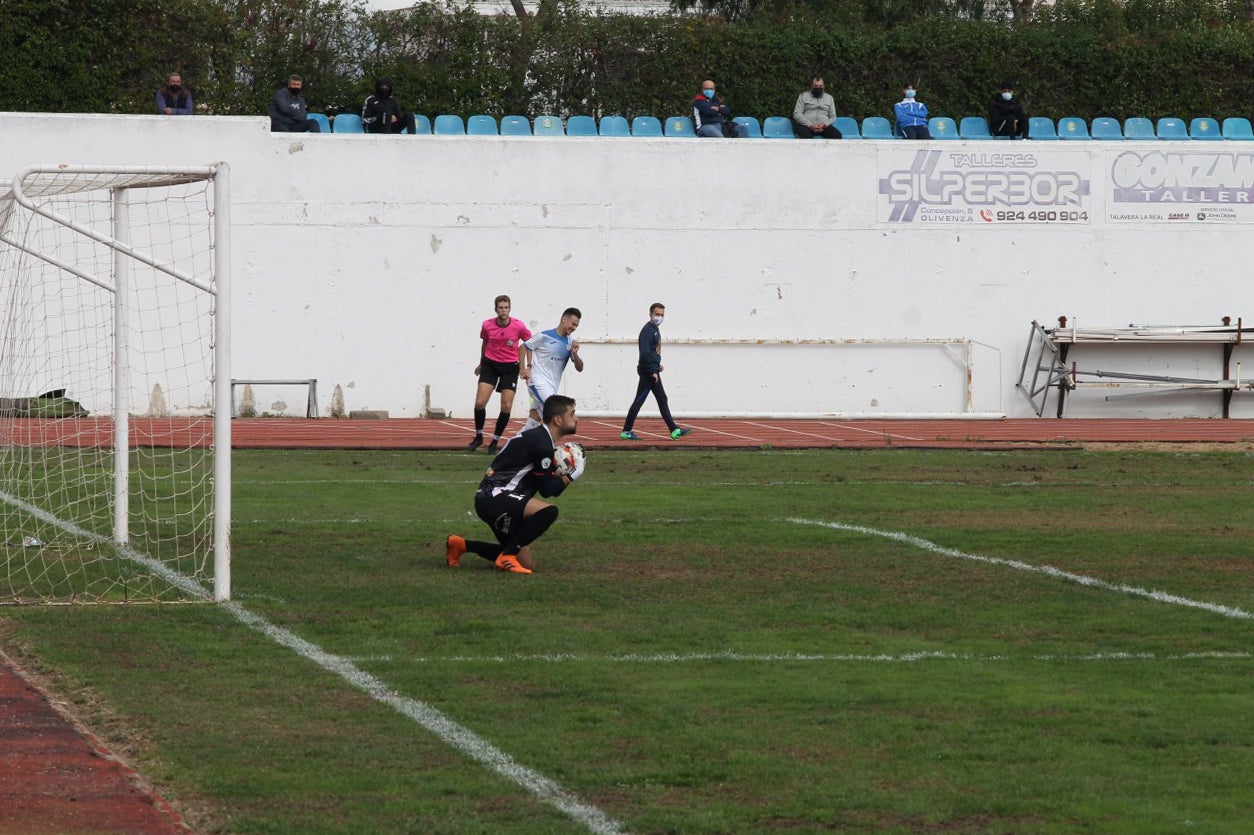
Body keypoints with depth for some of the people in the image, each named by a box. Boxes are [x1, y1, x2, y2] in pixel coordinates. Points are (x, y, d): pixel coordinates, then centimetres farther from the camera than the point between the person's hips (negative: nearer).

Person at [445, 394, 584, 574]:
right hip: (494, 498, -10)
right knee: (548, 511, -30)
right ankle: (507, 557, -17)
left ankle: (460, 545, 22)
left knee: (526, 563, 11)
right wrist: (571, 476, 0)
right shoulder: (541, 443, -16)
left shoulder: (541, 438, 16)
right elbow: (548, 489, -13)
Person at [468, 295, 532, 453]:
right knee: (480, 403, -10)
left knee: (506, 407, -5)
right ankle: (478, 437, 12)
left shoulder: (518, 326, -12)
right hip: (490, 364, 1)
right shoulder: (487, 325, -7)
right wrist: (481, 363, 24)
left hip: (510, 367, -1)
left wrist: (528, 367, -4)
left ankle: (495, 442, 10)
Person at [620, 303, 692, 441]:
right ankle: (626, 431, -1)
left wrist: (657, 365, 11)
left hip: (653, 371, 10)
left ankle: (674, 430, 11)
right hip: (647, 371, -10)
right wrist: (653, 371, -20)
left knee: (662, 400, 10)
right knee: (639, 400, -5)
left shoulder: (656, 329, 16)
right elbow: (645, 353, -22)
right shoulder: (647, 330, -15)